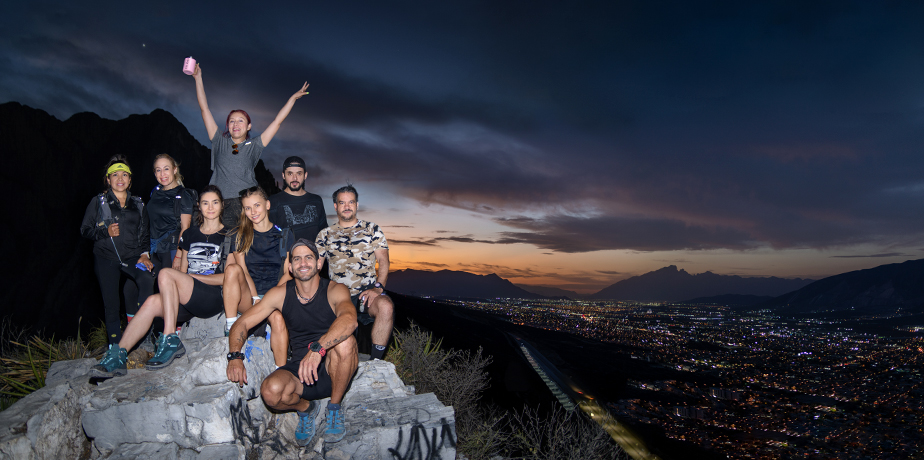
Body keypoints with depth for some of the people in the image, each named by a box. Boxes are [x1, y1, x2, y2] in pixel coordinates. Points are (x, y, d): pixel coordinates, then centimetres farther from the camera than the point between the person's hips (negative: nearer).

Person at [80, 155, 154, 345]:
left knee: (147, 280, -31)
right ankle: (116, 346, 10)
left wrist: (144, 254, 0)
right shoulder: (98, 202, 9)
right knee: (111, 303, -1)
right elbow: (85, 230, 6)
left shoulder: (138, 205, 15)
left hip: (132, 257, 1)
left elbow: (144, 235, 16)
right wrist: (105, 232, -12)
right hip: (106, 258, -1)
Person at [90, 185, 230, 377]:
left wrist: (193, 276, -7)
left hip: (215, 298, -5)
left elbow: (228, 277, -3)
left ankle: (170, 341, -26)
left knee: (165, 274, -25)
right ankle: (118, 355, -23)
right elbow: (183, 269, 21)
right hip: (188, 300, 5)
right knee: (153, 302, -23)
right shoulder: (190, 234, 20)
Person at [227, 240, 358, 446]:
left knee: (344, 342, -35)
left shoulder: (335, 290, -11)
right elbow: (241, 323, 4)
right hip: (299, 370, 2)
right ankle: (305, 408, 8)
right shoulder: (280, 294, 0)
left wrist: (317, 348, -49)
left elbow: (349, 320, -34)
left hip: (334, 369, -2)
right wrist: (235, 356, -16)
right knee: (270, 391, -30)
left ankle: (335, 408, -8)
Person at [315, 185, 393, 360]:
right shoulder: (325, 235, 19)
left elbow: (383, 262, 6)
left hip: (367, 293, -1)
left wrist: (378, 287, -13)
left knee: (385, 306, -36)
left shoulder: (372, 230, 14)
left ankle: (376, 361, -26)